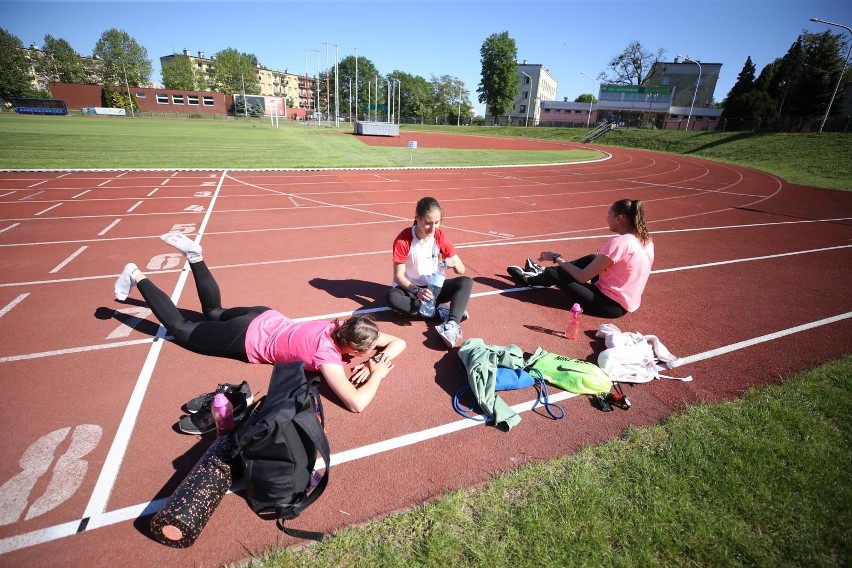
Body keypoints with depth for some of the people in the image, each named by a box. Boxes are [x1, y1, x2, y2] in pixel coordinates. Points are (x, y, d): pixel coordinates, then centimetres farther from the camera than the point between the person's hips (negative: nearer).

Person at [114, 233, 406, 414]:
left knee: (213, 311, 33)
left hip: (265, 319, 6)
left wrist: (378, 359, -23)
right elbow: (357, 404, -44)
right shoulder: (327, 355, -34)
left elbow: (399, 342, -4)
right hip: (249, 338, -6)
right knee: (180, 329, 19)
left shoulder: (345, 327, -15)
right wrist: (377, 374, -28)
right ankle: (137, 278, 28)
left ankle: (194, 255, 26)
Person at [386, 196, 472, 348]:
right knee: (392, 297, -37)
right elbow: (398, 276, -17)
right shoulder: (403, 240, -18)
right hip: (410, 289, -3)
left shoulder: (440, 235, -8)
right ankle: (442, 312, -28)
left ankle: (452, 324, -42)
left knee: (466, 282, -22)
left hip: (434, 287, 3)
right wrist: (417, 291, -35)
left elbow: (462, 270, -5)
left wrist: (453, 262, -30)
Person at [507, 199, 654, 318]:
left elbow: (582, 277, -20)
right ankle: (543, 272, 31)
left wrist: (557, 259, -9)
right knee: (591, 259, 19)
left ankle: (528, 279, 29)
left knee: (556, 274, -3)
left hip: (611, 305, -8)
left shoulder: (618, 243, -24)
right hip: (629, 302, 9)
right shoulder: (646, 241, 1)